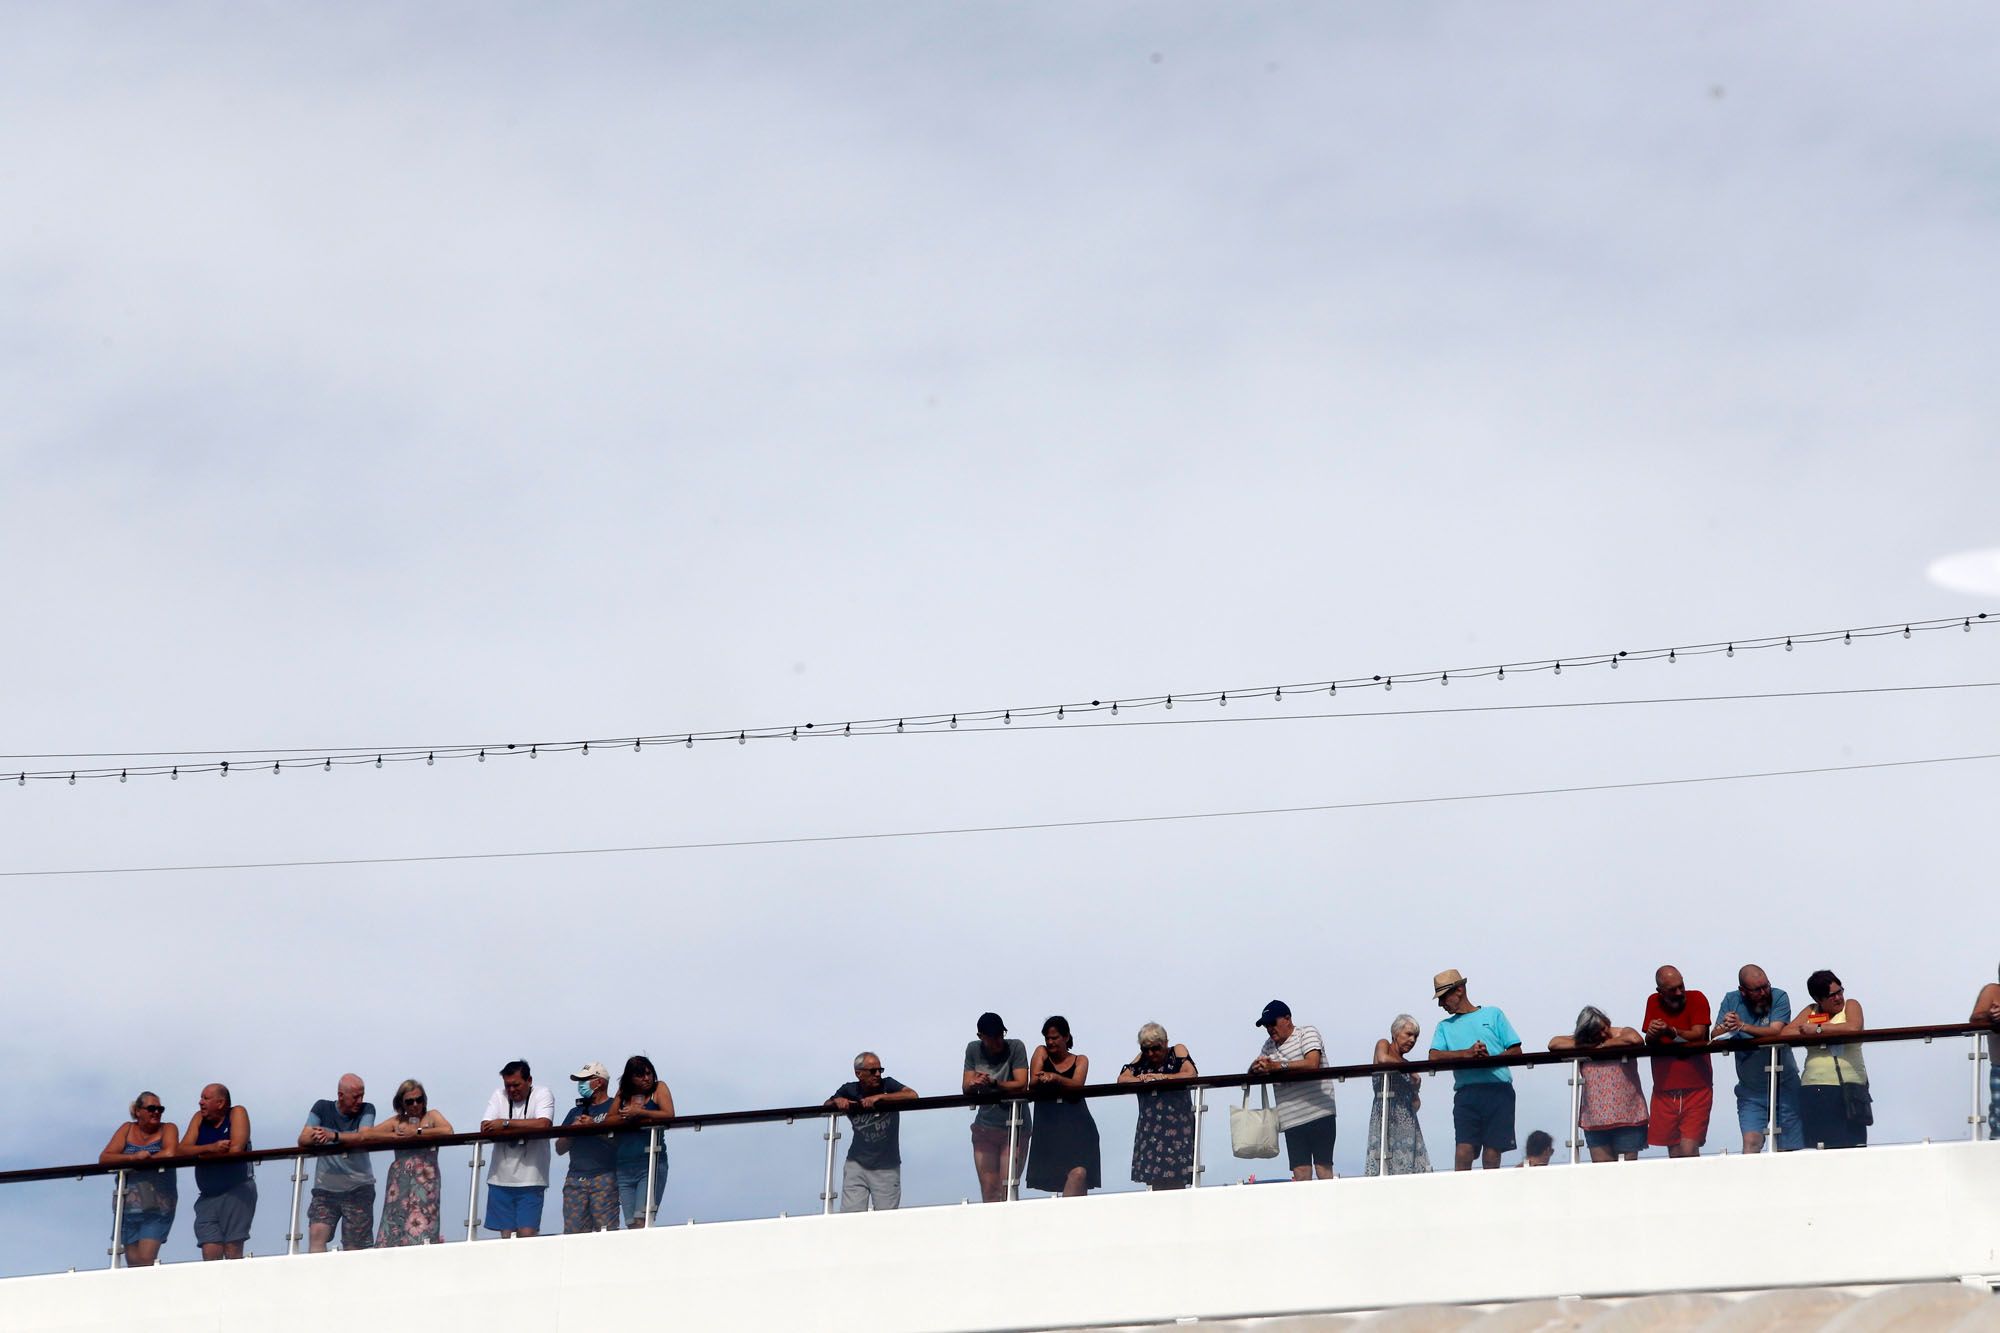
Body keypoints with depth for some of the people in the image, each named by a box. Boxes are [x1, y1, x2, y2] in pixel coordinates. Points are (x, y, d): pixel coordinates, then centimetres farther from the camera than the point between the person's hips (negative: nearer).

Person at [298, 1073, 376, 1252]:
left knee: (354, 1247, -4)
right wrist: (315, 1137, -25)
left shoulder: (366, 1110, 2)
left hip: (358, 1188, -1)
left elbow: (363, 1137, -16)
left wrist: (333, 1136, -32)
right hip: (325, 1188, 1)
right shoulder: (322, 1108, 6)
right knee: (316, 1234, -17)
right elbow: (302, 1140, -1)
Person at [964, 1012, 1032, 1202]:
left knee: (1007, 1188, -11)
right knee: (988, 1191, 0)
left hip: (1014, 1127, -4)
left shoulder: (1015, 1047, -6)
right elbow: (966, 1089, 0)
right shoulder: (973, 1049, 5)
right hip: (984, 1127, 4)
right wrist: (973, 1084, -22)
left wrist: (993, 1083, -26)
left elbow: (1021, 1085, -15)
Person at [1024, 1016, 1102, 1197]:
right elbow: (1032, 1084, 2)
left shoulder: (1080, 1060, 14)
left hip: (1076, 1123, 0)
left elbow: (1077, 1085, -6)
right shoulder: (1042, 1053, 15)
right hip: (1049, 1123, 0)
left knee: (1079, 1173, -20)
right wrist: (1043, 1079, -21)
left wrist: (1055, 1078, -24)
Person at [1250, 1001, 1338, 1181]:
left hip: (1319, 1114, -5)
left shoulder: (1307, 1033, 1)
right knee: (1300, 1171, -4)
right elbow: (1253, 1071, 20)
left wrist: (1276, 1066, -13)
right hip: (1292, 1119, 5)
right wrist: (1257, 1067, -6)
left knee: (1323, 1167, -7)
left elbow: (1312, 1063, -16)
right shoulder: (1270, 1045, 20)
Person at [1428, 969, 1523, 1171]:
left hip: (1498, 1090, -1)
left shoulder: (1492, 1015, 16)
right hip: (1467, 1091, 1)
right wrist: (1468, 1053, -13)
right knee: (1464, 1148, -15)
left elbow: (1516, 1051, 8)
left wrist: (1490, 1059, -10)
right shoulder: (1445, 1026, 21)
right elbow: (1434, 1056, 2)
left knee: (1492, 1150, -6)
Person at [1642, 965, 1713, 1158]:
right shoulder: (1654, 1002, 8)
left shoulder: (1696, 999, -4)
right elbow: (1648, 1043, 4)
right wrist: (1652, 1034, -18)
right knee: (1674, 1153, 4)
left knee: (1688, 1150, -15)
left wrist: (1669, 1031, -22)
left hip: (1695, 1090, -4)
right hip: (1664, 1091, 4)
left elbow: (1698, 1036, -13)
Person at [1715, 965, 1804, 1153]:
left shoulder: (1779, 998, -8)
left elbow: (1776, 1032, -23)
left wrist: (1742, 1026, -32)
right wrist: (1724, 1027, -29)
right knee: (1751, 1143, -15)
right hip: (1750, 1090, 1)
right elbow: (1715, 1037, -7)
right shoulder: (1731, 1001, 1)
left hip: (1784, 1086, -1)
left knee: (1787, 1149, 3)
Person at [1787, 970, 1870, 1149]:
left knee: (1852, 1146, -9)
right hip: (1814, 1089, 3)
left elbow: (1854, 1028, -12)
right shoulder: (1811, 1012, 17)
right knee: (1819, 1148, -5)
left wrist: (1818, 1029, -7)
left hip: (1848, 1089, -3)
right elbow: (1785, 1033, 4)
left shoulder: (1850, 1006, 9)